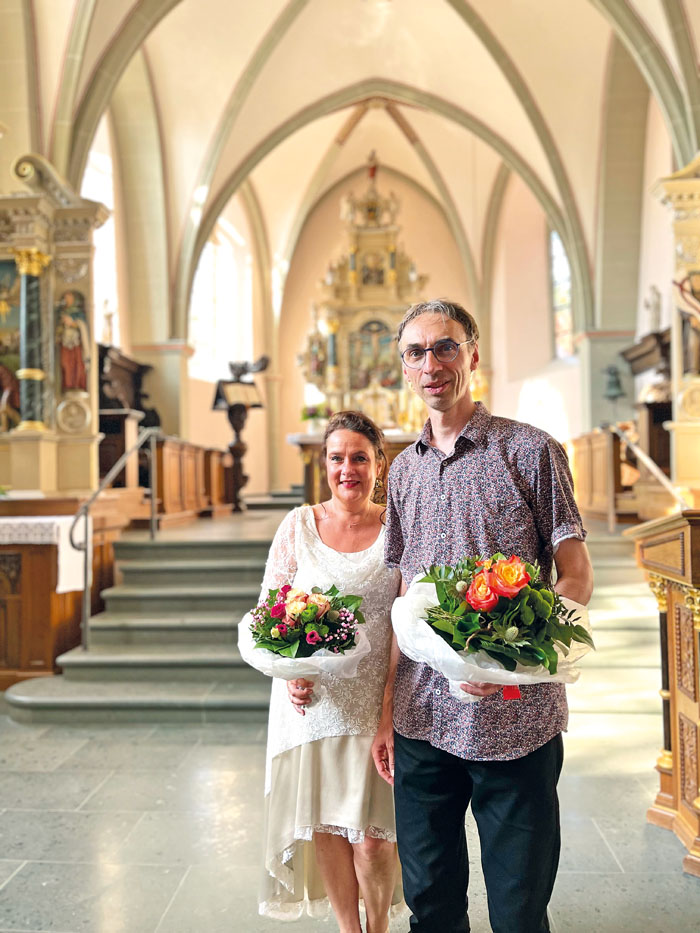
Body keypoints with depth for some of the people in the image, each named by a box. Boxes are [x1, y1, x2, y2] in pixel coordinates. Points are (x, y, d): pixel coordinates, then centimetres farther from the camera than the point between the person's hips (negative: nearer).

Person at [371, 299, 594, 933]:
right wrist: (387, 712, 11)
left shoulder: (531, 451, -5)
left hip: (515, 720, -4)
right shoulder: (404, 469, 10)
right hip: (421, 719, 5)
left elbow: (577, 577, -6)